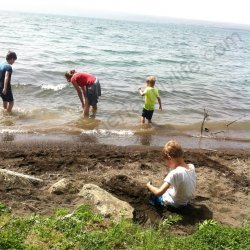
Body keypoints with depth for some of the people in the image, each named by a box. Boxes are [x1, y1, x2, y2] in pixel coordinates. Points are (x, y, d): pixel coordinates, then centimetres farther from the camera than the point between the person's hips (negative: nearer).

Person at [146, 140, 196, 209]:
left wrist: (149, 185, -16)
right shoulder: (192, 167, -14)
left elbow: (159, 193, -35)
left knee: (153, 195, 18)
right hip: (186, 200, 6)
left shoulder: (174, 173, -34)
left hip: (175, 203, -6)